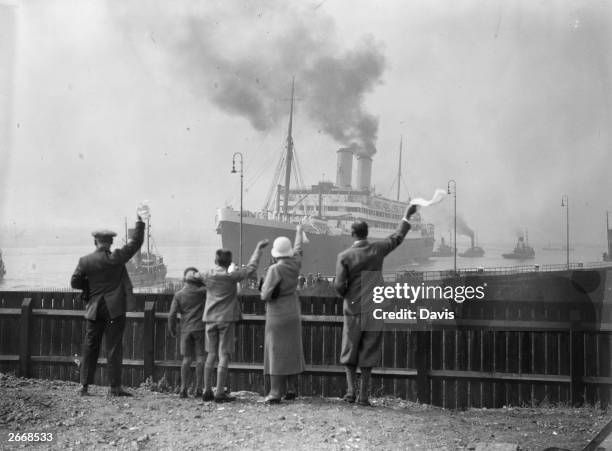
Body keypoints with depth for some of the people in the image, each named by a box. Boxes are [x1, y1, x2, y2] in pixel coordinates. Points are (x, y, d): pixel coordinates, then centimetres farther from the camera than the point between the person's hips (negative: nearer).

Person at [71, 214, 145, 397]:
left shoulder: (85, 261, -1)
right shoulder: (116, 258, -8)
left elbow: (75, 282, 3)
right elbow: (136, 242, -3)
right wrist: (140, 221, 4)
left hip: (94, 309, 3)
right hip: (114, 309, -3)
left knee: (90, 347, 10)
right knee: (114, 348, -1)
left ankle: (84, 385, 11)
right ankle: (115, 387, -1)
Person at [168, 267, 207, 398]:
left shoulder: (178, 295, 3)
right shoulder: (202, 292, -2)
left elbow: (172, 315, 0)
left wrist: (172, 330, 12)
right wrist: (200, 278, 1)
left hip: (186, 330, 2)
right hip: (200, 328, -2)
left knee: (187, 359, 7)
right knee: (200, 358, -1)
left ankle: (183, 389, 2)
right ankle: (198, 389, -5)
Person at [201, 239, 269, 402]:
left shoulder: (207, 276, 1)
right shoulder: (231, 277, -9)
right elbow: (251, 267, -3)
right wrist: (259, 247, 7)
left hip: (210, 319, 5)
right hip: (226, 319, -4)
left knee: (211, 355, 10)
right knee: (224, 355, -2)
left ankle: (207, 391, 12)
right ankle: (220, 393, -6)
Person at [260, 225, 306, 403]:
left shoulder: (275, 270, -18)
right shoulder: (295, 264, -1)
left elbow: (265, 295, -18)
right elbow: (298, 250, 21)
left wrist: (264, 288, 4)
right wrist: (299, 233, 38)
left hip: (277, 316, -6)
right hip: (293, 315, 6)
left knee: (276, 353, -3)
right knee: (292, 351, 12)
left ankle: (275, 393, -4)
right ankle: (291, 390, 16)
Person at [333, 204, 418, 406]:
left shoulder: (344, 256, -10)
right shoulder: (378, 249, -3)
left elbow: (339, 285, -13)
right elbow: (397, 237, 13)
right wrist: (407, 216, 24)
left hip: (354, 309, -2)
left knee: (349, 352, 12)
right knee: (368, 352, 6)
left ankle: (350, 390, 2)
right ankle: (363, 395, 5)